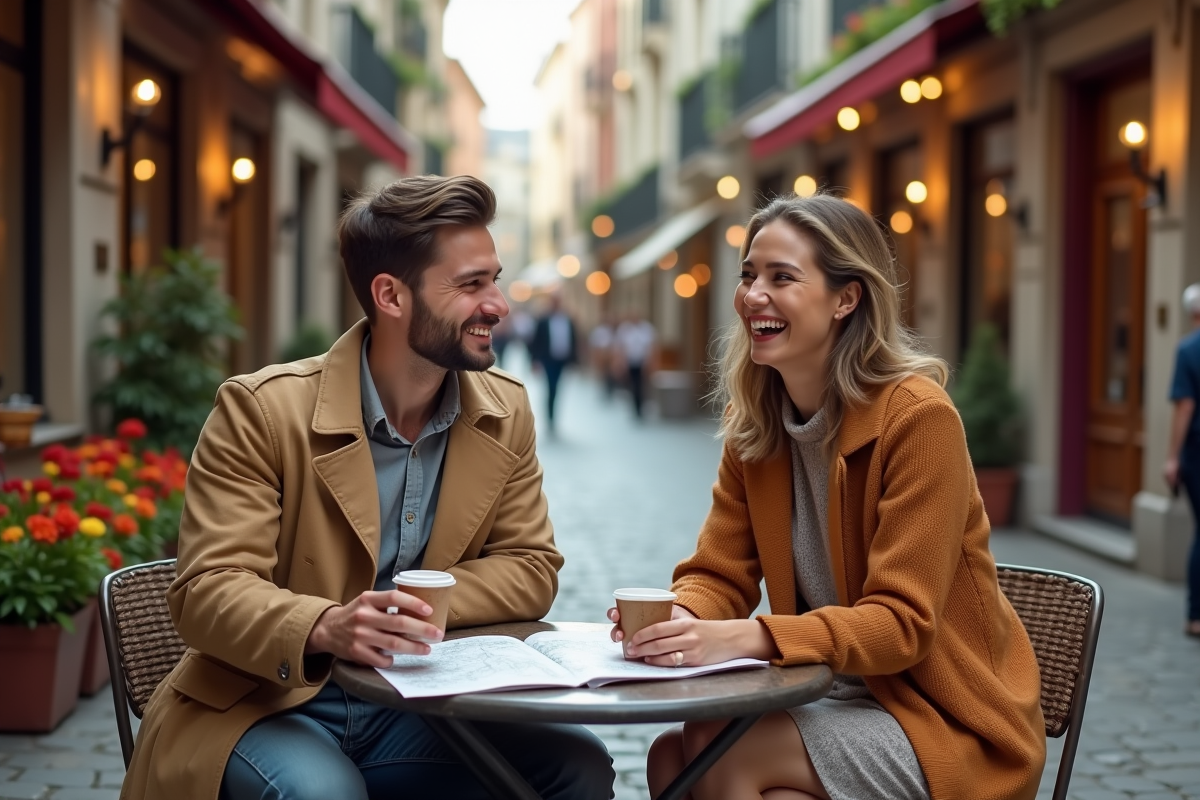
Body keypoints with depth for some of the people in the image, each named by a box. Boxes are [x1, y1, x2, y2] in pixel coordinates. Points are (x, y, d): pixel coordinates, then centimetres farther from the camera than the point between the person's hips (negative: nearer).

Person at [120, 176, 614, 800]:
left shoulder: (506, 412, 3)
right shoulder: (262, 409, -12)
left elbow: (531, 566, 4)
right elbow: (206, 589, -17)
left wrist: (415, 605, -16)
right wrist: (325, 627, -39)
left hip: (412, 713, 5)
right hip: (266, 707, -5)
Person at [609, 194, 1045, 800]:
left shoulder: (919, 417, -19)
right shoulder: (753, 423, 2)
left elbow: (901, 624, -22)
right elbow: (719, 574, 3)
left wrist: (745, 638, -36)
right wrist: (682, 618, -22)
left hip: (951, 721, -5)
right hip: (835, 693, 5)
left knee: (717, 751, -25)